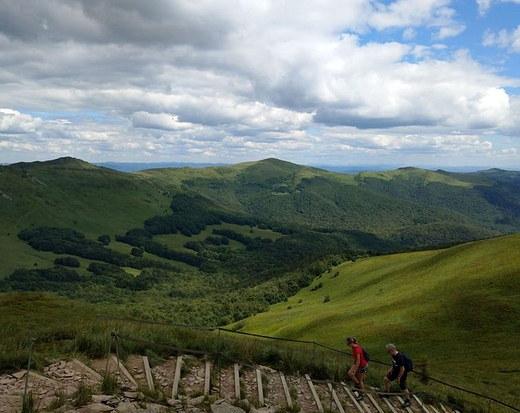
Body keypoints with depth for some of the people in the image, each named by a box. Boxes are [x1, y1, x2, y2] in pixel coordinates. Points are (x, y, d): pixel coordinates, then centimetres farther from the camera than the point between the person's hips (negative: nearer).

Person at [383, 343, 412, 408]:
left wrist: (398, 378, -19)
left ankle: (408, 401, 23)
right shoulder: (394, 355, -7)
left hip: (402, 374, -9)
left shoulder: (399, 357, -34)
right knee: (386, 379, 13)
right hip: (395, 371, 9)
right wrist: (391, 369, 8)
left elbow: (402, 369, -28)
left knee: (403, 388, 3)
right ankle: (387, 393, 32)